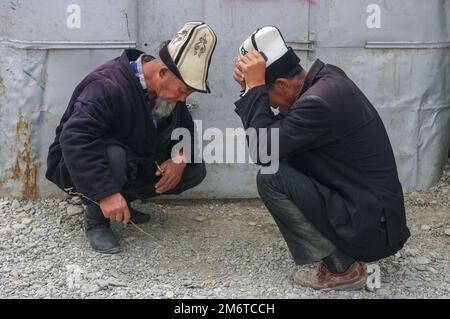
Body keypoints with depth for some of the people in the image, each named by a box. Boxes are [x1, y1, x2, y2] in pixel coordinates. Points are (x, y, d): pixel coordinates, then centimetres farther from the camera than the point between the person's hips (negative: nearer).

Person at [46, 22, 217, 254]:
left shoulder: (170, 91, -7)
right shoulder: (108, 86, -33)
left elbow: (186, 130, 5)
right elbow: (74, 139, -43)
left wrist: (181, 158, -18)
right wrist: (106, 193, -48)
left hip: (133, 164, 7)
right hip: (78, 168, -7)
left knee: (196, 171, -5)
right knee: (114, 155, -41)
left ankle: (122, 201, 2)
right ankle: (96, 219, -13)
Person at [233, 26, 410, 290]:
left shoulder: (320, 102, -25)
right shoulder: (326, 76, 3)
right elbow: (274, 133, 10)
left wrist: (254, 87, -17)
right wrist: (252, 87, -1)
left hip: (371, 229, -10)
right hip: (375, 211, 10)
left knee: (270, 178, -16)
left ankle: (341, 267, -5)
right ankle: (343, 250, 15)